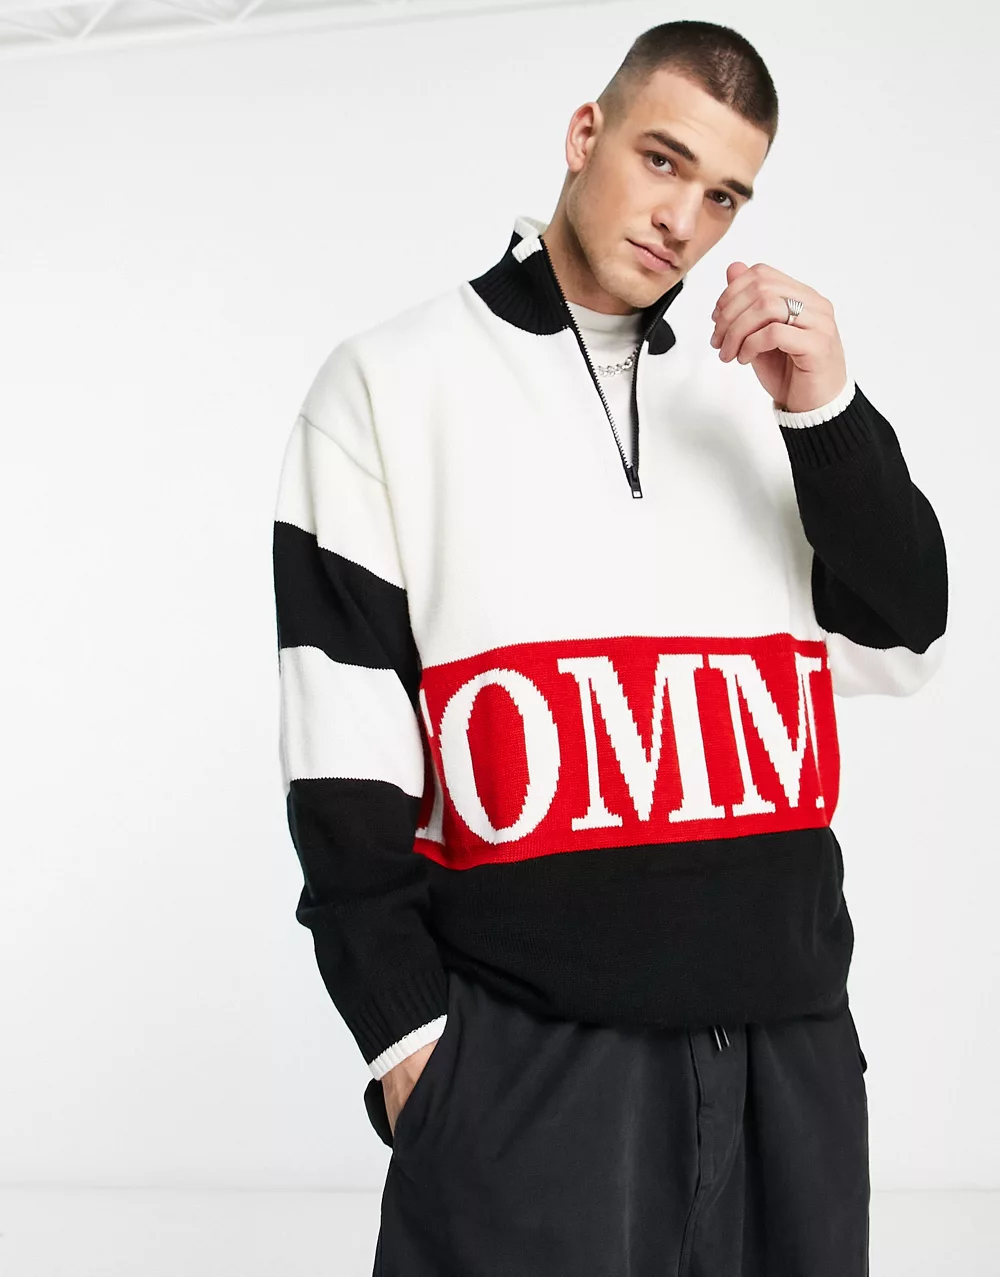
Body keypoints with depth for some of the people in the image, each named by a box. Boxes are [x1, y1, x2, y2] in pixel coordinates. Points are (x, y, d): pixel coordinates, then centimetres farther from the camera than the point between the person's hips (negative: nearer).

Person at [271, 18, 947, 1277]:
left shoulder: (765, 384, 12)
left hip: (791, 1034, 4)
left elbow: (901, 645, 7)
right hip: (529, 1044, -3)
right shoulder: (392, 381, 2)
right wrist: (405, 1022, -6)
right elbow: (344, 743, -1)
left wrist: (828, 414, -6)